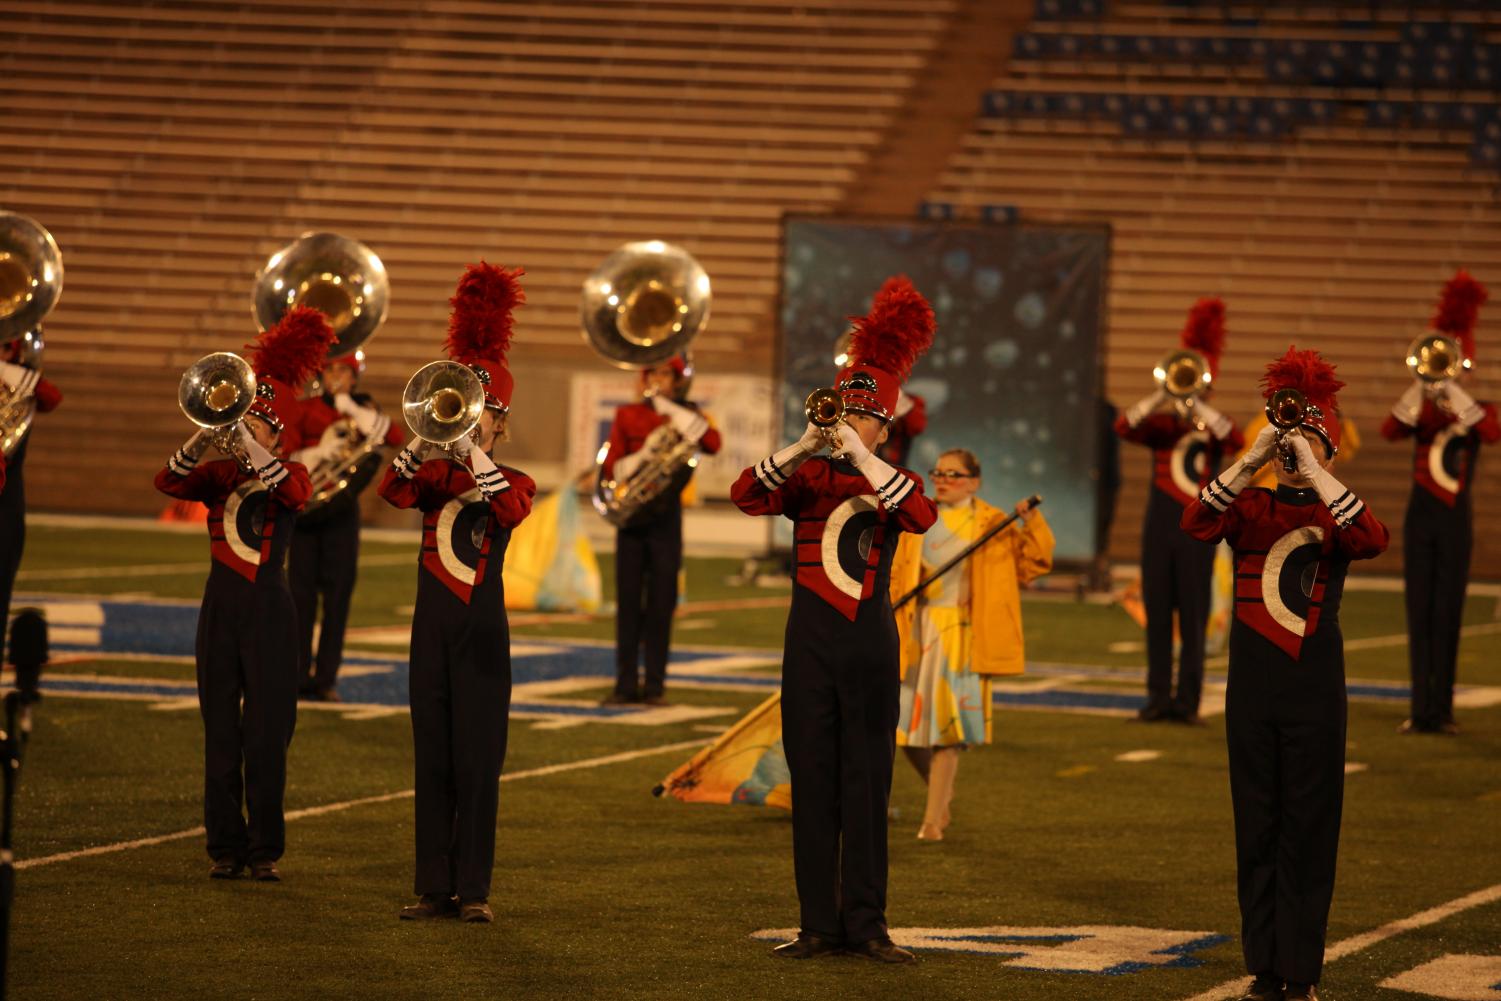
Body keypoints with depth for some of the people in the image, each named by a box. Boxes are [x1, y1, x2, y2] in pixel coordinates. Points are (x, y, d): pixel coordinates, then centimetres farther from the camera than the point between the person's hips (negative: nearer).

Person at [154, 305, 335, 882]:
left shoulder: (290, 475, 2)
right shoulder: (217, 476, 9)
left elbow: (292, 490, -23)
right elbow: (168, 482, -9)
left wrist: (245, 440, -28)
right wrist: (206, 434, -23)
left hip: (269, 612, -3)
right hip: (221, 607, 3)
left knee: (267, 735, -4)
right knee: (220, 733, 4)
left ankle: (266, 850, 2)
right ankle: (226, 848, 9)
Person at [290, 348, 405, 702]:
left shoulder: (363, 410, 6)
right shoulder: (304, 409, 3)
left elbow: (395, 437, -12)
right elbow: (286, 455, -4)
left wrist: (353, 410, -19)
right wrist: (318, 453, -22)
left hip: (342, 509, 1)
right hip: (305, 508, -1)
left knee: (337, 593, -1)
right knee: (302, 591, 1)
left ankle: (326, 679, 3)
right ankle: (298, 677, 4)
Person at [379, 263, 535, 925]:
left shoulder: (513, 481, 3)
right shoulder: (433, 474, 9)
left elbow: (508, 507, -22)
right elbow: (394, 491, -13)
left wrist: (472, 448, -26)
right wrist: (429, 434, -24)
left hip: (482, 628, -3)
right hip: (432, 624, 3)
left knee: (477, 762, -3)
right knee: (432, 760, 4)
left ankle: (473, 889, 1)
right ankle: (434, 887, 8)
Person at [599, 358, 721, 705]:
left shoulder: (686, 415, 6)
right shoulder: (627, 415, 7)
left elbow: (712, 444, -14)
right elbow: (612, 467, 1)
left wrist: (671, 409, -14)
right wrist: (645, 454, -18)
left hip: (666, 516, -1)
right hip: (631, 515, 1)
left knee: (661, 602, 0)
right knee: (628, 601, 1)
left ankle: (655, 685, 5)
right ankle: (626, 684, 6)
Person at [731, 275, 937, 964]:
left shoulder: (894, 481, 5)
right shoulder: (808, 476, 6)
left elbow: (921, 515, -19)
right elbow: (746, 495, -13)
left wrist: (862, 458, -25)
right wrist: (805, 446, -24)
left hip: (870, 642, 0)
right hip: (811, 641, 0)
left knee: (867, 785, 1)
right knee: (812, 784, 2)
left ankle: (865, 924, 4)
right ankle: (820, 925, 7)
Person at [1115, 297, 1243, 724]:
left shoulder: (1214, 429, 4)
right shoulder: (1161, 426, 8)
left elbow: (1235, 441, -19)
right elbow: (1124, 426, -11)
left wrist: (1197, 407, -25)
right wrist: (1163, 397, -23)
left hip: (1198, 532, -2)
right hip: (1159, 529, 2)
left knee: (1193, 619, -2)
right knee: (1157, 616, 3)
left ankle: (1187, 700, 0)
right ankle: (1158, 697, 8)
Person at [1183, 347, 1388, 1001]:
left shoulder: (1336, 512, 2)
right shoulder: (1250, 506, 6)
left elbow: (1372, 540, -21)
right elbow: (1196, 523, -14)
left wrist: (1313, 474, -23)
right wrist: (1252, 461, -21)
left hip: (1314, 686, -2)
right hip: (1252, 683, 2)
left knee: (1308, 828, 0)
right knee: (1257, 830, 6)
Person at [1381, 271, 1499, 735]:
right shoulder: (1420, 407, 6)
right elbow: (1390, 432, -15)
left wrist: (1454, 394, -26)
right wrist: (1422, 389, -24)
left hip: (1456, 519, -1)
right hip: (1420, 517, 1)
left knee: (1447, 614, 0)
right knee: (1419, 614, 1)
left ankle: (1442, 709, 2)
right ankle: (1420, 709, 2)